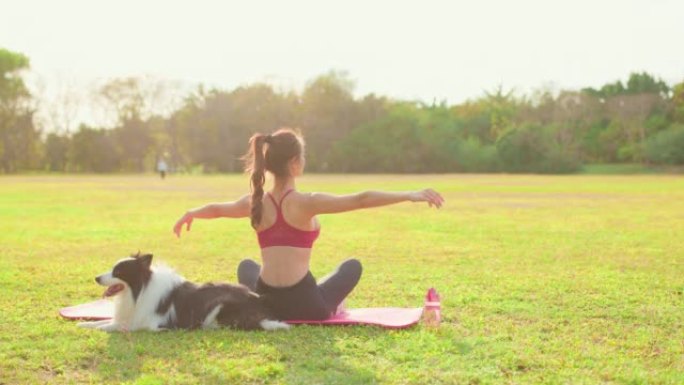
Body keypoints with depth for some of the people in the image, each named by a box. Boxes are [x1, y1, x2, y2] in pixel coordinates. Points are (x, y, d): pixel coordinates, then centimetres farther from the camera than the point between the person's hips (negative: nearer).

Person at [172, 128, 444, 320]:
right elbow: (361, 200, -22)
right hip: (306, 307, -4)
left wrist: (190, 214, 44)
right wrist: (410, 195, -21)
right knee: (352, 266, 24)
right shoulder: (306, 203, -13)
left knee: (247, 266, 39)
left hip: (265, 304, 4)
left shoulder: (256, 203, 3)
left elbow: (217, 208, 24)